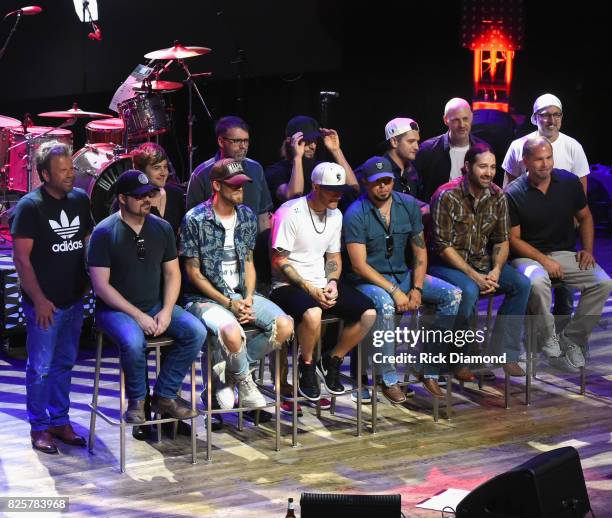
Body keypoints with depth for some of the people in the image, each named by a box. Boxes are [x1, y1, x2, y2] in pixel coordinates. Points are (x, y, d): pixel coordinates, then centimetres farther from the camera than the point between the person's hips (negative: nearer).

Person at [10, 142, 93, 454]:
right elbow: (21, 258, -12)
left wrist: (92, 284, 11)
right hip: (44, 304, -6)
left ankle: (60, 421, 25)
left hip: (74, 299, 6)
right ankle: (39, 428, 12)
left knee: (64, 364, 14)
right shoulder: (30, 206, -11)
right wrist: (38, 300, -15)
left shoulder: (80, 200, 6)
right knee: (41, 368, 1)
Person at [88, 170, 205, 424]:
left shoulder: (162, 228, 6)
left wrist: (167, 311, -7)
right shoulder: (104, 233, -9)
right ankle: (137, 400, -8)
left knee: (196, 331, -18)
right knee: (134, 341, -36)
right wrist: (138, 316, -18)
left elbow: (172, 273, 10)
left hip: (156, 306, 5)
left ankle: (164, 396, -5)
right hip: (115, 309, -5)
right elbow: (101, 285, -13)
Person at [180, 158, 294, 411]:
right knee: (232, 333, -36)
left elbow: (248, 262, 14)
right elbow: (194, 273, -8)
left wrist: (248, 298, -5)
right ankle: (244, 381, -1)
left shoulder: (247, 217, 9)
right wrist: (229, 303, -14)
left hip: (241, 294, 6)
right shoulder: (195, 220, -10)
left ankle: (227, 370, 0)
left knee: (284, 326, -16)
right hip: (205, 298, -6)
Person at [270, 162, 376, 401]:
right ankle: (307, 366, -9)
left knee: (368, 313, -12)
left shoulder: (335, 215, 10)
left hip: (323, 283, 7)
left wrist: (332, 283, -2)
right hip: (290, 285, -7)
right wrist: (309, 289, -18)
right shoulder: (290, 213, -13)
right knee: (312, 314, -39)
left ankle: (331, 361, 8)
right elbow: (279, 261, -13)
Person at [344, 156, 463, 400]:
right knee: (385, 305, -39)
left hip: (403, 274, 6)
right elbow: (359, 265, -17)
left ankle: (431, 371, -11)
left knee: (452, 295, -13)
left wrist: (417, 288, -7)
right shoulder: (356, 214, -13)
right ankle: (389, 380, -24)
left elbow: (420, 251, 7)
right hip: (369, 280, -6)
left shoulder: (408, 205, 3)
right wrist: (395, 292, -22)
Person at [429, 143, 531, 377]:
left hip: (482, 262, 6)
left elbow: (501, 240, 7)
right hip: (448, 264, -6)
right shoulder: (447, 196, -17)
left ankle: (506, 354, -9)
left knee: (521, 284, -16)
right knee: (469, 290, -35)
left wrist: (496, 270, -13)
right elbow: (443, 246, -17)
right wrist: (474, 276, -22)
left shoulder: (498, 197, 1)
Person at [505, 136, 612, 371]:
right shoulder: (513, 194, -7)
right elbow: (513, 238, -6)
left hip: (566, 254, 4)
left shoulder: (569, 182, 3)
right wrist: (543, 260, -16)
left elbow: (585, 217, 16)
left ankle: (572, 339, -6)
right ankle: (549, 342, -16)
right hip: (529, 255, -4)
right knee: (537, 283, -38)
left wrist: (587, 250, 1)